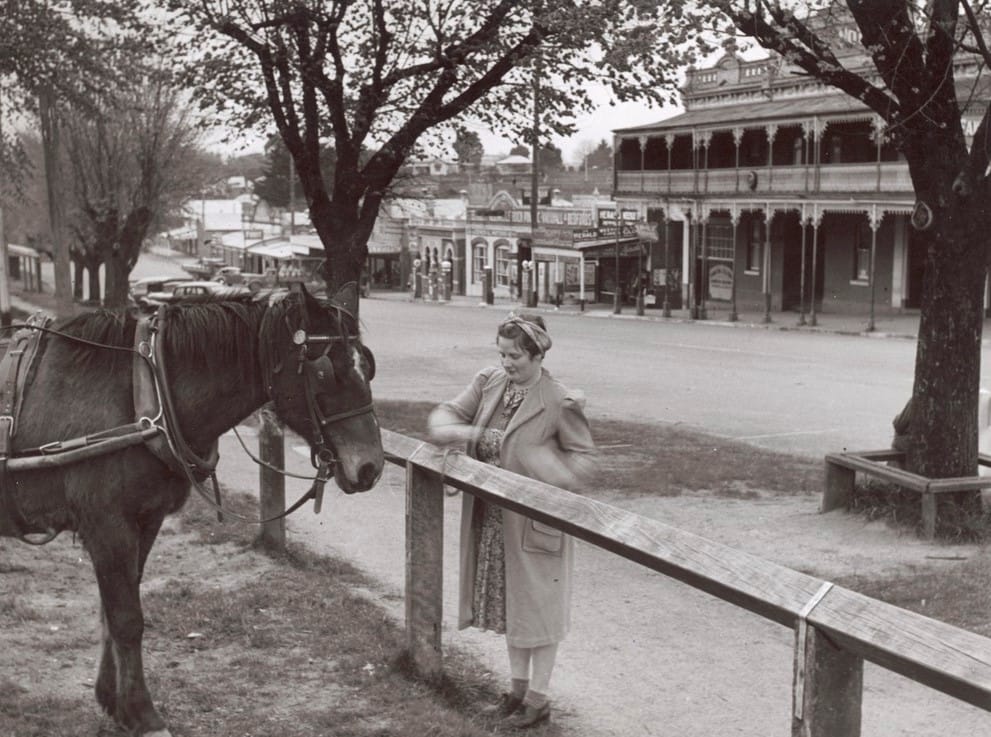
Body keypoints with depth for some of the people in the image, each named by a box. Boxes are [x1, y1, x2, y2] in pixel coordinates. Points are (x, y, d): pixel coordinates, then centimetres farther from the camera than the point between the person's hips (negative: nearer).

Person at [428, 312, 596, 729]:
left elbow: (584, 456, -11)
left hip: (536, 521, -6)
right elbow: (445, 415, -2)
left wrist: (556, 477, -30)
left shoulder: (559, 402, -18)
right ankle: (518, 687, 35)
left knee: (537, 604, 8)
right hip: (491, 519, 6)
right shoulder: (488, 383, -2)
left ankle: (538, 698, 22)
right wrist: (462, 432, -25)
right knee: (507, 601, 19)